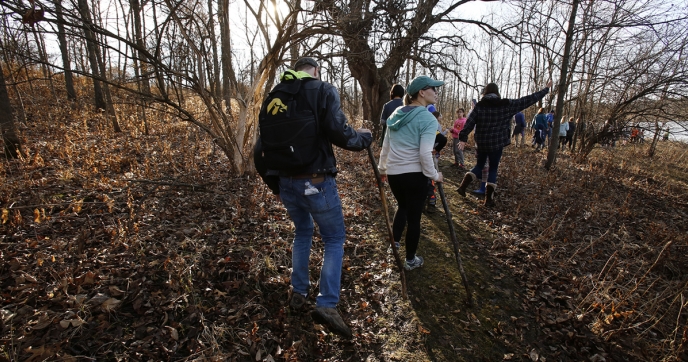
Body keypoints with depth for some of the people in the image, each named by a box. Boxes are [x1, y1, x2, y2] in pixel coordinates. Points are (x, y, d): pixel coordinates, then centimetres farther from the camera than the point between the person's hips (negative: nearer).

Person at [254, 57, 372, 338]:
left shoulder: (273, 97, 12)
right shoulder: (322, 91, -6)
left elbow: (260, 151, 12)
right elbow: (339, 133, -18)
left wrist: (274, 185, 21)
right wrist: (365, 137, 3)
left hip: (285, 183, 6)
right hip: (316, 183, -6)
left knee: (302, 233, 26)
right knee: (334, 239, 12)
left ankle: (299, 292, 34)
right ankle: (327, 304, 4)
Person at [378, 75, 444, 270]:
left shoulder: (396, 114, 7)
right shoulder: (428, 118, -12)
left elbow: (386, 146, 12)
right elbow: (425, 154, -18)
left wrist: (382, 168, 23)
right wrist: (434, 175, -4)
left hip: (393, 172, 6)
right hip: (414, 174, -6)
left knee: (402, 206, 29)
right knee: (414, 216, 10)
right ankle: (410, 260, 25)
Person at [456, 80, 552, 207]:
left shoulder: (480, 105, -2)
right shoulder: (506, 104, -2)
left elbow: (469, 122, -10)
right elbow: (528, 100, 4)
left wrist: (463, 138, -11)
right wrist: (546, 89, 15)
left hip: (481, 143, 2)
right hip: (497, 143, -1)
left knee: (479, 166, 20)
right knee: (493, 169, 8)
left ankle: (463, 187, 7)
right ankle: (489, 199, 8)